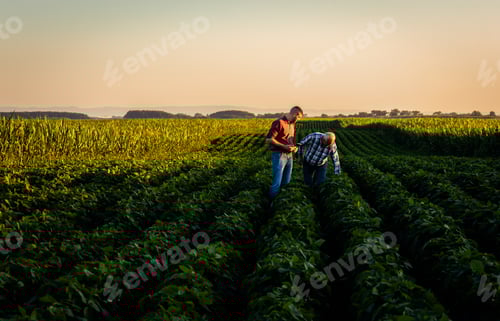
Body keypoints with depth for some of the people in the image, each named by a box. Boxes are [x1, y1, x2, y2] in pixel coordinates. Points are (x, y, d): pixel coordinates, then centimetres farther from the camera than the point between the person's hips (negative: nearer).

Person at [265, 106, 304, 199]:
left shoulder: (292, 124, 12)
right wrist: (284, 146, -21)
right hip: (279, 155, -8)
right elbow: (268, 139, -17)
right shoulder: (279, 123, -14)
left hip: (289, 155, 8)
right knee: (277, 183, -7)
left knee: (286, 182, 12)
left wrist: (294, 147, 5)